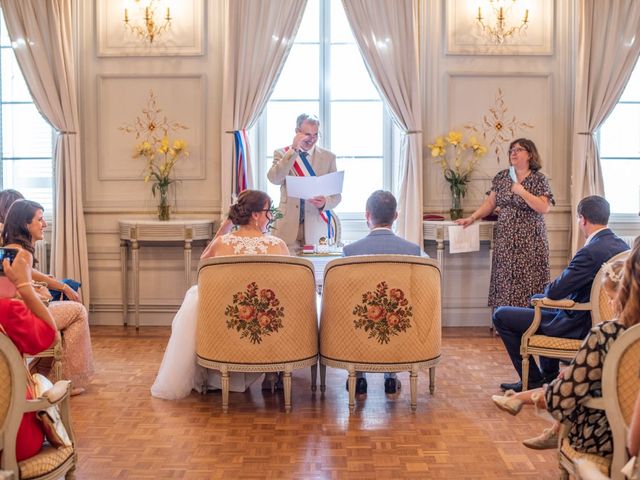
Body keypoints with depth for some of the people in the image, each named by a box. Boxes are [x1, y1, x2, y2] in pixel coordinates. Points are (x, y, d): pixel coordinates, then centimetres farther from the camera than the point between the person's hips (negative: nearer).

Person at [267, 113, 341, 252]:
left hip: (316, 226, 1)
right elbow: (274, 179, -14)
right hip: (288, 226, -1)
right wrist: (294, 150, -15)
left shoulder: (328, 157, 8)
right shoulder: (282, 154, 5)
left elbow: (336, 195, 7)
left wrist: (325, 203, -15)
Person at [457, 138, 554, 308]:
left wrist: (522, 191, -14)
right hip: (505, 241, 4)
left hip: (530, 242, -4)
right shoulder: (501, 177, 11)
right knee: (505, 283, 2)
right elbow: (490, 202, 14)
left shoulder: (539, 179, -1)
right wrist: (472, 218, 3)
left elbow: (544, 208, -12)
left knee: (527, 284, -6)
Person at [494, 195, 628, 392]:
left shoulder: (590, 252, -28)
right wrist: (553, 288, 10)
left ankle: (533, 380, 8)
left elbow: (554, 292, -25)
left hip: (579, 326, -10)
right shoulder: (622, 245, 1)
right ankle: (549, 373, 37)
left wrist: (548, 288, -1)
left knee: (501, 316, -2)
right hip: (601, 318, 10)